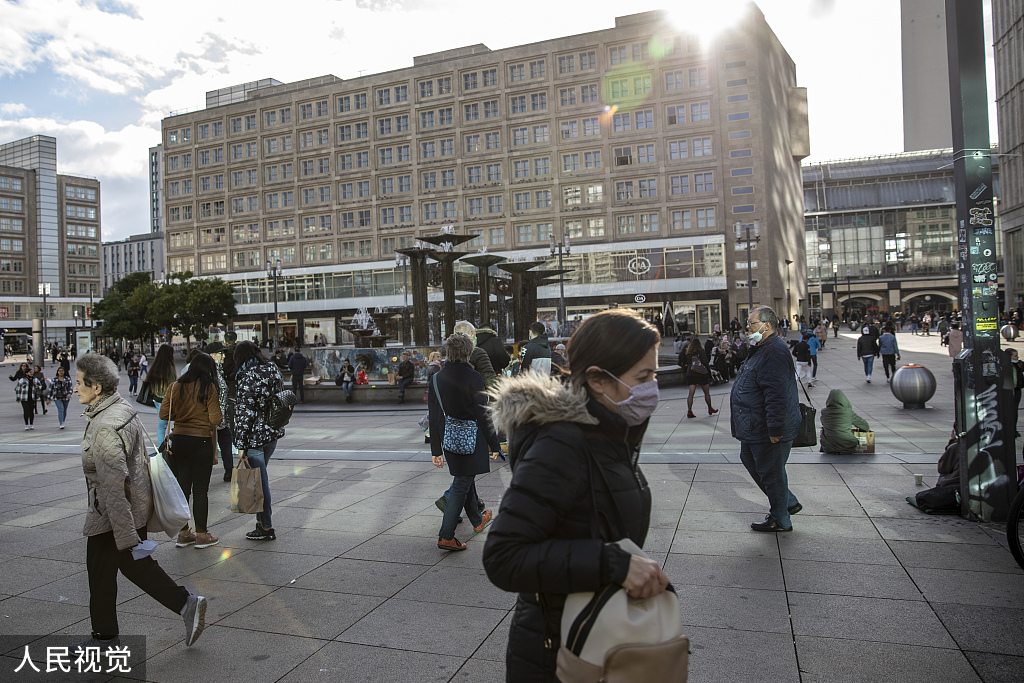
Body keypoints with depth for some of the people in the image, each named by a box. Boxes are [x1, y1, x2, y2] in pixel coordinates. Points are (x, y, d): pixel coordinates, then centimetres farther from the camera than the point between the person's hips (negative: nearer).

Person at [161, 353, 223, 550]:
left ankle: (183, 533, 21)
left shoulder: (176, 386, 4)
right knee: (201, 489, 4)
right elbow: (216, 419, -12)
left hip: (178, 440, 5)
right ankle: (202, 535, 12)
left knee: (182, 487, 13)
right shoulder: (208, 388, -9)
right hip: (201, 441, -4)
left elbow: (164, 414, 6)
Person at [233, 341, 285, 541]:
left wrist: (241, 445, -15)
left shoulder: (246, 377, -16)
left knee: (259, 481, 2)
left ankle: (267, 528, 11)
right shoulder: (273, 369, 7)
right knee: (260, 477, 19)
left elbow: (245, 412, -19)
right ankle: (261, 521, 25)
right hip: (273, 433, 8)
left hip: (255, 436, -8)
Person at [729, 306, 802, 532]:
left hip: (768, 431, -11)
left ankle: (781, 520, 20)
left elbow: (776, 395, -30)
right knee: (750, 460, 22)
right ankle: (788, 502, 33)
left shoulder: (774, 352, -24)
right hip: (755, 429, 11)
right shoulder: (761, 349, 13)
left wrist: (775, 429, -30)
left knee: (770, 472, 2)